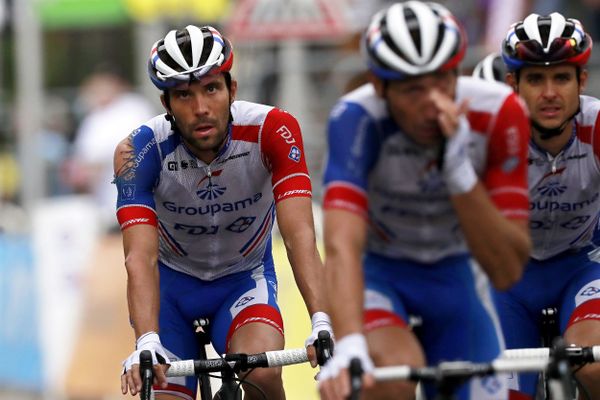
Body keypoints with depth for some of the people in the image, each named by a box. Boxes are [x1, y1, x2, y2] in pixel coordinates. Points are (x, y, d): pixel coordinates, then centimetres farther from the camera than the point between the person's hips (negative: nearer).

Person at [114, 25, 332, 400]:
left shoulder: (273, 131, -26)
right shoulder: (140, 151, -26)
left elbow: (299, 234, -33)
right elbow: (141, 257, -34)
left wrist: (322, 323, -46)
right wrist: (146, 345, -50)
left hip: (245, 278, -1)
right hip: (172, 283, 1)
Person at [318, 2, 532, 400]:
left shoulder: (499, 113, -25)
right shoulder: (357, 118, -30)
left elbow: (507, 270, -26)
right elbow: (342, 245, -43)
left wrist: (459, 171, -40)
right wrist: (348, 347, -60)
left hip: (456, 276, 3)